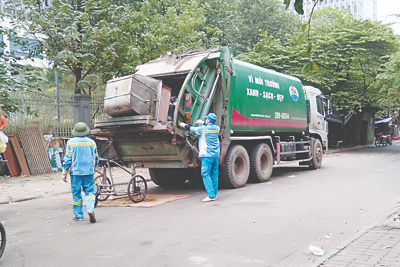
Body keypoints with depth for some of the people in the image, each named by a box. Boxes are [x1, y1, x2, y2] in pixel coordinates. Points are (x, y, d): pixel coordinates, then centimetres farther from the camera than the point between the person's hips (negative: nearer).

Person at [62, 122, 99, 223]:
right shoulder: (92, 142, 4)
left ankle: (78, 215, 15)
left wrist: (64, 173, 3)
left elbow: (67, 159, -4)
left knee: (76, 193, 8)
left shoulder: (71, 142, -4)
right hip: (89, 172, 1)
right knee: (89, 192, 6)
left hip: (75, 172, -1)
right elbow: (96, 159, 10)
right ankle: (90, 210, -16)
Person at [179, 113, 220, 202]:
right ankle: (214, 194, 15)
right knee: (214, 174, 10)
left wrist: (183, 125, 21)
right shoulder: (217, 128, 6)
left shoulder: (203, 129, -10)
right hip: (216, 155, 7)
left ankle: (211, 195, -12)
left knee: (206, 174, -6)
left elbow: (191, 129, 4)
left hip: (207, 155, -7)